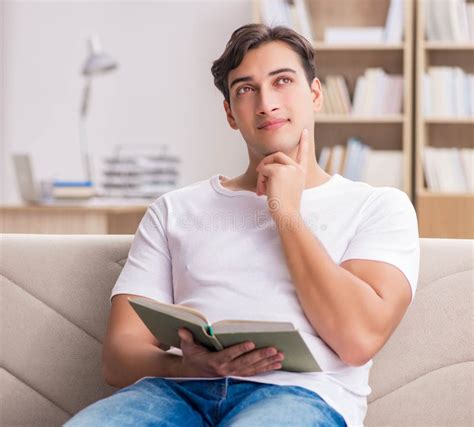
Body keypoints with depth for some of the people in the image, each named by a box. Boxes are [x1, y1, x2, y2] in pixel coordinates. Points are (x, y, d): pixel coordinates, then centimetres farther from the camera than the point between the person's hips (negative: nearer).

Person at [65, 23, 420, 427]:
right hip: (177, 389, 3)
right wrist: (192, 365, -10)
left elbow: (358, 339, -1)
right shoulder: (175, 210, 23)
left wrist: (288, 214, 5)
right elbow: (121, 352, 13)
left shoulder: (380, 206, 16)